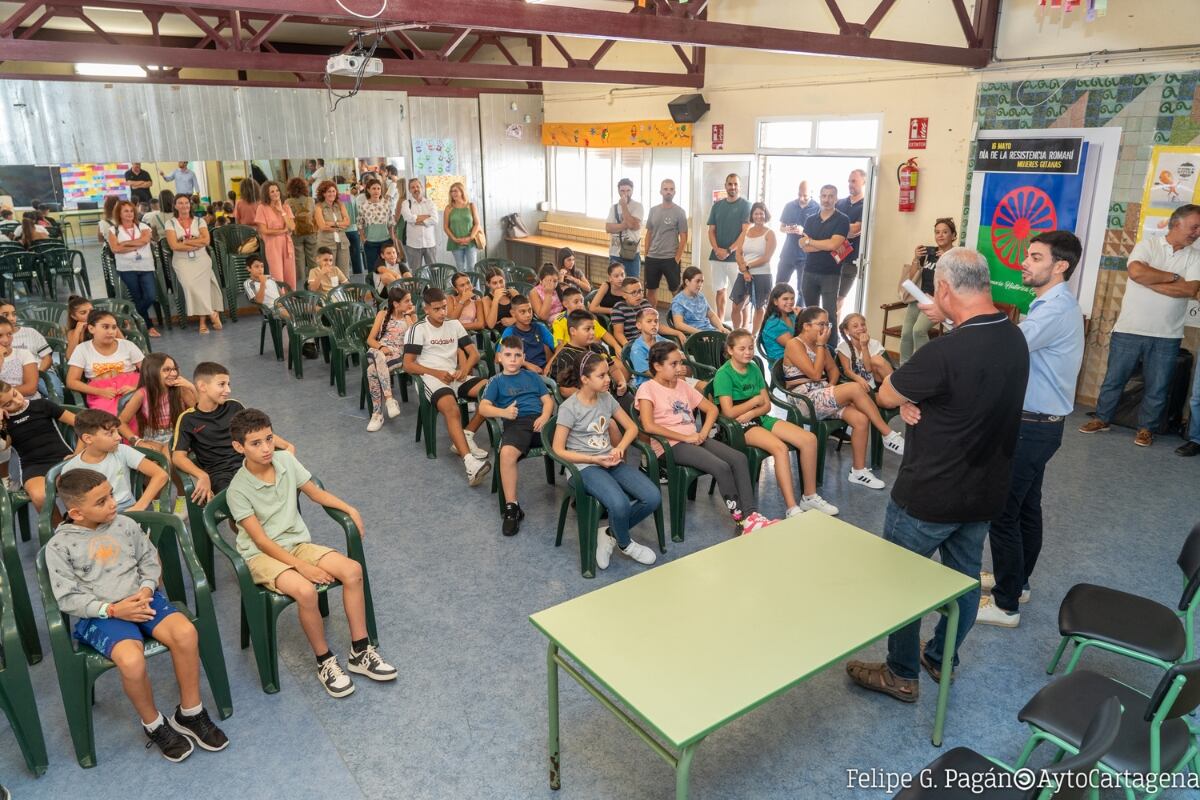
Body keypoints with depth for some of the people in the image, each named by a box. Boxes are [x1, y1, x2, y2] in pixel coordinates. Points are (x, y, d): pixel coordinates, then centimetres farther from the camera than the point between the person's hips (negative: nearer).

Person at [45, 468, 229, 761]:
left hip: (142, 599, 3)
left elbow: (151, 561, 15)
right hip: (101, 614, -3)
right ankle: (154, 725, -2)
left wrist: (146, 589, -5)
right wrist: (112, 609, -14)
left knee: (186, 633, -26)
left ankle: (190, 713, -4)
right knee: (131, 661, -33)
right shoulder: (59, 545, -2)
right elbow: (67, 598, -3)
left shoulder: (125, 524, 7)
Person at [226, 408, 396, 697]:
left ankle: (360, 652, -6)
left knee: (353, 569, -18)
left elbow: (316, 492, 11)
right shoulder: (238, 489, -15)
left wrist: (350, 509, -2)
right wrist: (301, 566, -22)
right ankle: (324, 662, -9)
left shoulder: (285, 460, -2)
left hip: (298, 542, 5)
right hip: (263, 555, -5)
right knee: (305, 591, -33)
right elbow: (261, 540, -16)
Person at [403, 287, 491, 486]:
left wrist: (465, 369, -6)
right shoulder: (418, 329, 3)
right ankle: (470, 462, -50)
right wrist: (436, 373, -13)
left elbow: (474, 353, 15)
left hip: (455, 376, 5)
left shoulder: (454, 325, 17)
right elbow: (408, 365, -2)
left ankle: (467, 436, -10)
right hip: (432, 378, -5)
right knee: (451, 409, -36)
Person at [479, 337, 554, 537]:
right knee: (507, 453, -35)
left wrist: (545, 416, -5)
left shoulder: (532, 376, 25)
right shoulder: (496, 381, 19)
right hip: (516, 423, -2)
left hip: (539, 419, 2)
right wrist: (503, 412, -14)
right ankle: (511, 507, -26)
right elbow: (483, 408, 7)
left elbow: (548, 400, 17)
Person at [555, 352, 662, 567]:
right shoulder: (569, 408, -10)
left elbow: (632, 428, 14)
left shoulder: (607, 398, 7)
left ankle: (611, 535, 3)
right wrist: (595, 460, -16)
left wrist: (619, 448, -7)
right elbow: (558, 450, -10)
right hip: (584, 467, -6)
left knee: (653, 497, -17)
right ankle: (625, 544, 1)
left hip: (610, 462, 6)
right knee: (620, 504, -33)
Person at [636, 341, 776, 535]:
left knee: (739, 458, -15)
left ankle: (750, 514, -18)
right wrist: (685, 437, -16)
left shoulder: (682, 385, 17)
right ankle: (740, 519, -12)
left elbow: (712, 409, 19)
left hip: (694, 439, 7)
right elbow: (649, 426, -18)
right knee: (721, 467, -25)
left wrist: (703, 433, -1)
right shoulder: (647, 389, -4)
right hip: (670, 444, -7)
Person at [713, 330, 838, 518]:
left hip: (759, 418, 7)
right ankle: (792, 508, -31)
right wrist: (755, 400, -6)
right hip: (738, 426, -7)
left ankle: (809, 497, 1)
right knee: (780, 447, -33)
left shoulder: (754, 368, 11)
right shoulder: (724, 374, -9)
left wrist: (750, 413, -13)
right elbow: (729, 412, -18)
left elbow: (767, 405, 8)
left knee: (809, 439, -10)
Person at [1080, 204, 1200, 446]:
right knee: (1114, 378, 8)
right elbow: (1136, 272, -21)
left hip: (1167, 336, 2)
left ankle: (1146, 428, 22)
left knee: (1157, 386, 8)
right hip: (1129, 329, -2)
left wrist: (1150, 281, -15)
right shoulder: (1148, 244, -1)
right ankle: (1102, 418, 24)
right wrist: (1173, 277, -12)